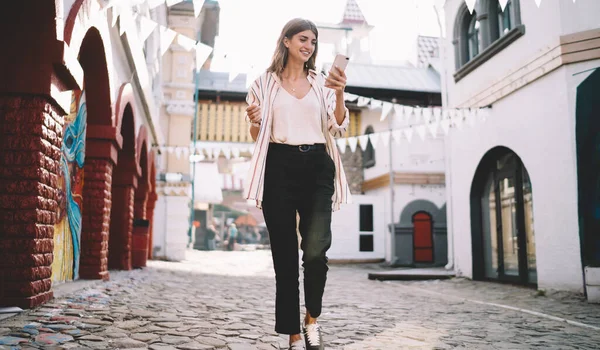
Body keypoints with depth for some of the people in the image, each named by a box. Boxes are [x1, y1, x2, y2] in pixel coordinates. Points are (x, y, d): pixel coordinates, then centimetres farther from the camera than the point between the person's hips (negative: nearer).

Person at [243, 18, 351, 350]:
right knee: (285, 254, 0)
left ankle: (312, 318, 10)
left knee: (315, 250, -17)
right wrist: (254, 122, -9)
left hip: (317, 168, 1)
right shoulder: (266, 82, 12)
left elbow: (338, 128, 5)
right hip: (280, 168, 0)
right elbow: (257, 135, 13)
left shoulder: (323, 83, 16)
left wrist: (339, 94, -11)